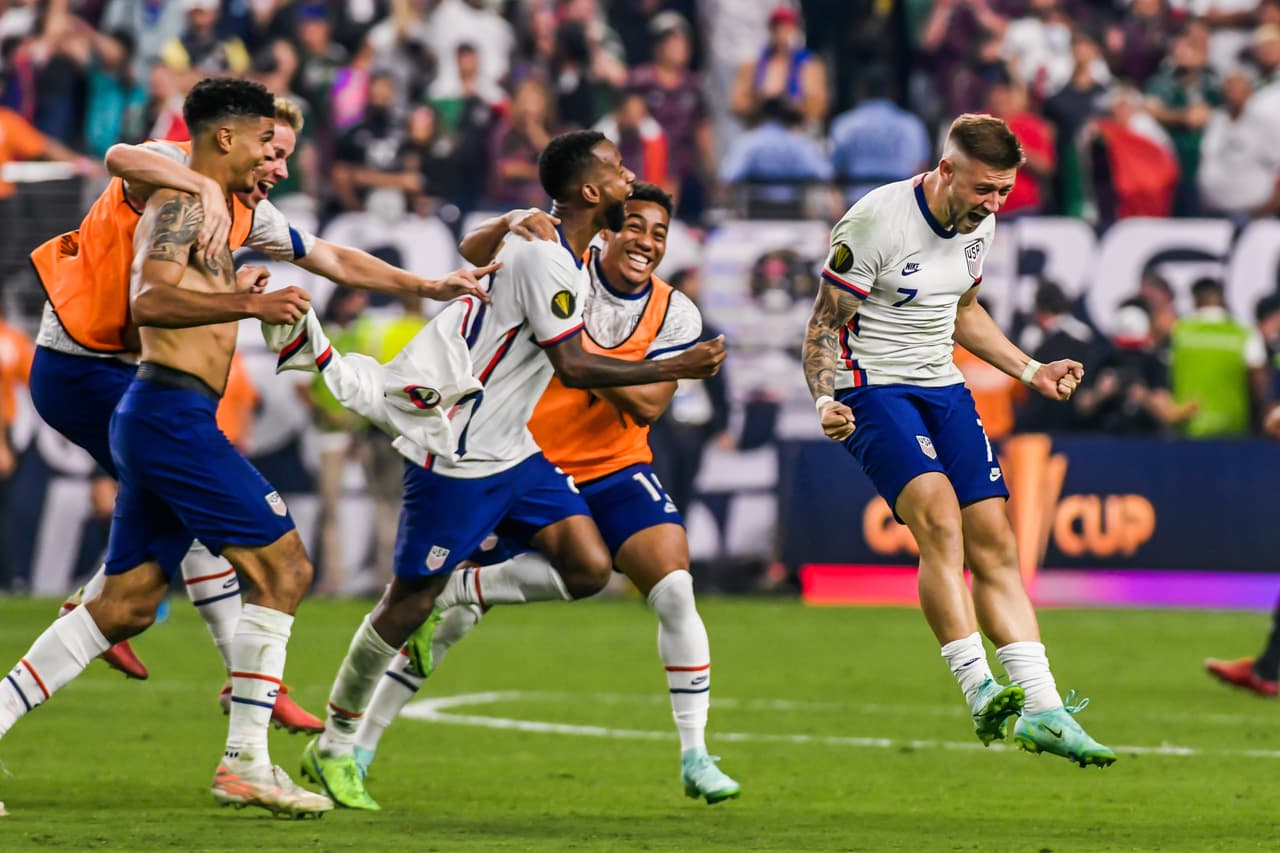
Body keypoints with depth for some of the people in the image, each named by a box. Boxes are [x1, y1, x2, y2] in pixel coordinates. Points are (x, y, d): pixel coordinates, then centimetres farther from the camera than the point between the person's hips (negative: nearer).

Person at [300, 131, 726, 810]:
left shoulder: (567, 255, 9)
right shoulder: (543, 257, -21)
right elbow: (573, 367, -23)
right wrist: (676, 369, -19)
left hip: (510, 450, 9)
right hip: (457, 455, -9)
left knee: (588, 568, -7)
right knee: (409, 602, -1)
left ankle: (453, 596, 10)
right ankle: (333, 747, 12)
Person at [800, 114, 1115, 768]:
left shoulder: (978, 223, 5)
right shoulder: (876, 222, -18)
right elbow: (824, 327, -13)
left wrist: (1030, 371, 18)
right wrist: (827, 401, -28)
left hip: (944, 390, 7)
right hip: (873, 390, -7)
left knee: (995, 543, 0)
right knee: (940, 517, -27)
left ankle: (1041, 710, 0)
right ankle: (979, 692, -30)